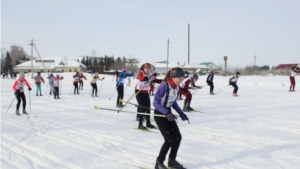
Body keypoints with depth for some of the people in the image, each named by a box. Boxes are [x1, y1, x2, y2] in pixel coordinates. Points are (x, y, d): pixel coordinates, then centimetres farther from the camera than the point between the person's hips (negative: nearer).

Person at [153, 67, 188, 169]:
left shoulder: (176, 87, 1)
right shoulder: (164, 86, -23)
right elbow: (155, 103, -22)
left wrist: (181, 113, 4)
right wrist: (167, 113, -30)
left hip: (168, 113, 8)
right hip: (159, 114, -8)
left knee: (177, 137, 6)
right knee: (169, 139, -11)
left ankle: (172, 160, 24)